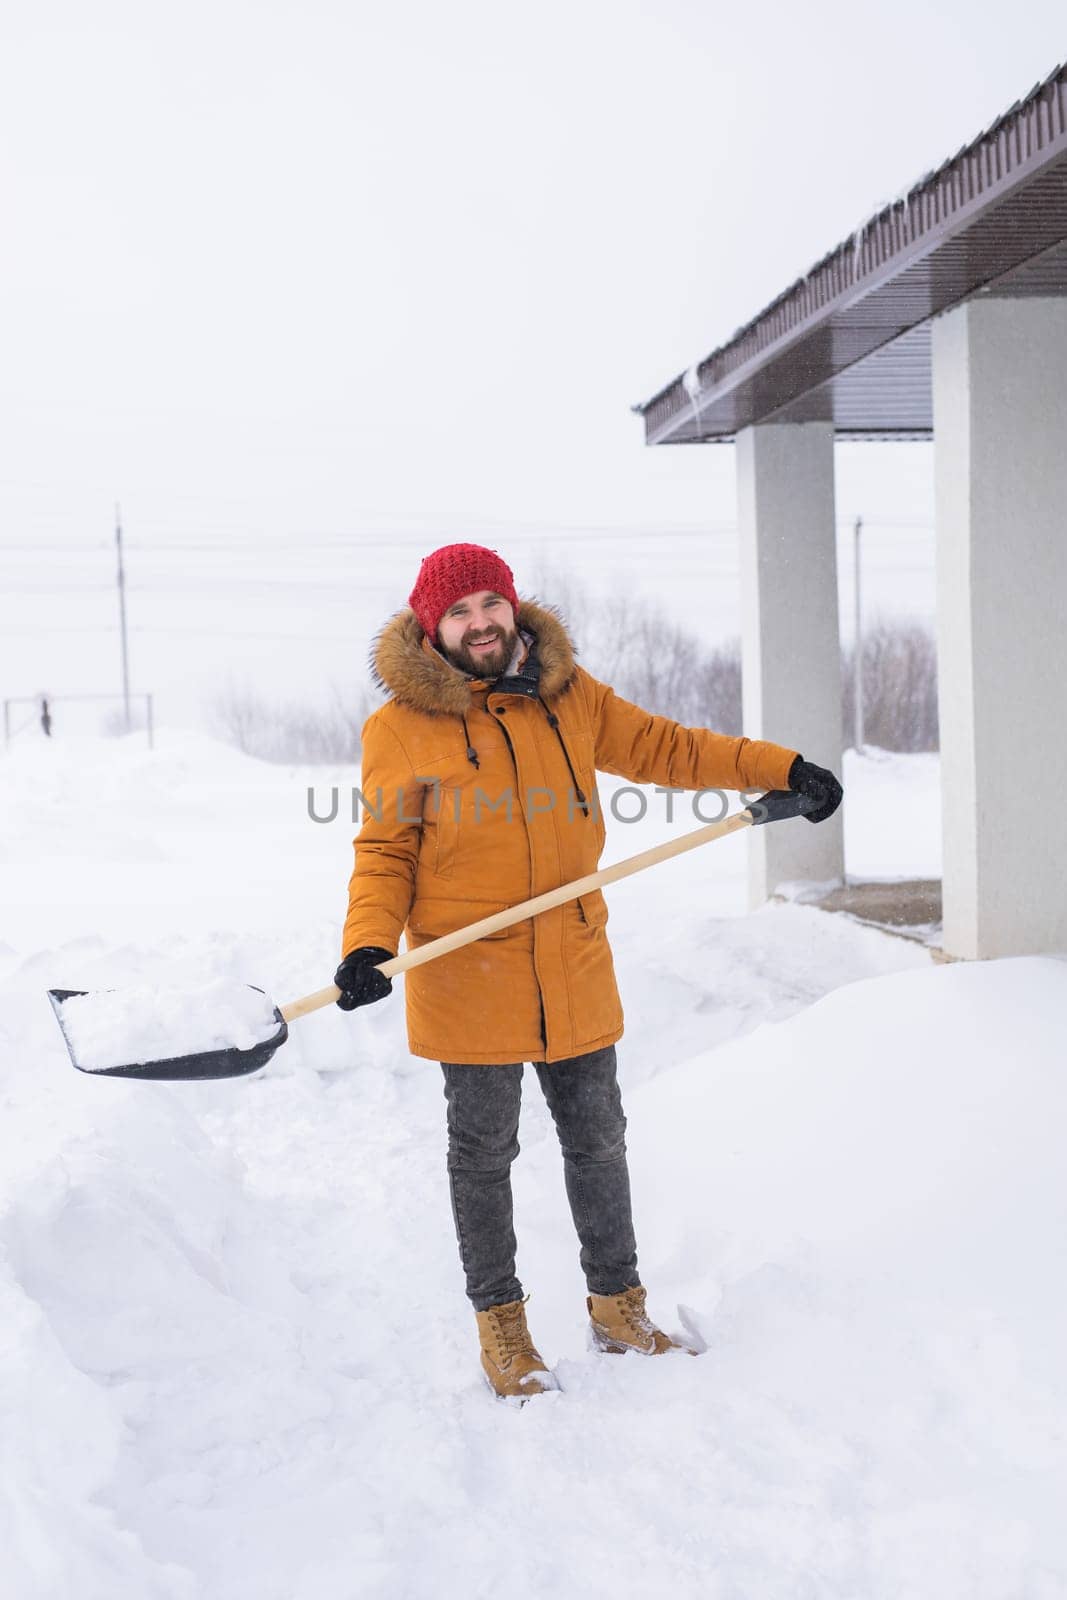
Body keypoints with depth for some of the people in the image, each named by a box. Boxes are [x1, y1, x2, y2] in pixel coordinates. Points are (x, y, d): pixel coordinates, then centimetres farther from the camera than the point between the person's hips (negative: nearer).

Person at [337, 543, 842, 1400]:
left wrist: (781, 769, 8)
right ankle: (500, 1321, 25)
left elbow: (664, 748, 13)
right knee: (484, 1153, 8)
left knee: (598, 1141, 14)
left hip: (574, 969, 4)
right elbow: (385, 852, -4)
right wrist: (368, 945, -19)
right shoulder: (401, 727, -7)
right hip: (467, 975, -4)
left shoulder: (569, 695, 4)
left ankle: (618, 1306, 30)